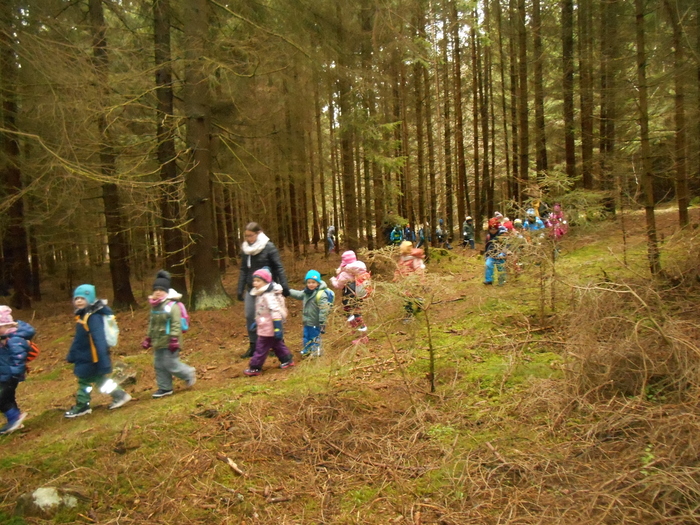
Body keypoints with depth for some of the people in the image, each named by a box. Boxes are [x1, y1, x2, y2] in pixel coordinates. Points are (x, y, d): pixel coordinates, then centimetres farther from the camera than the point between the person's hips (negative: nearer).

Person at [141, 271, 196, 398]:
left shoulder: (172, 305, -15)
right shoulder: (154, 306, 11)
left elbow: (176, 324, -18)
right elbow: (152, 324, 22)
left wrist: (174, 339, -23)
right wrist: (148, 338, 22)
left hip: (169, 343, -9)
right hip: (158, 342, 9)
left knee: (170, 364, -8)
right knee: (159, 365, 11)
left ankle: (189, 373, 15)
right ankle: (164, 388, 22)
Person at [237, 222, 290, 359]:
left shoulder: (269, 247, -10)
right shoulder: (245, 249, 6)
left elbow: (279, 268, -10)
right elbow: (243, 270, 12)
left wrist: (284, 286, -14)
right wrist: (240, 290, 11)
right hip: (251, 289, 5)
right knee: (250, 317, 5)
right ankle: (253, 346, 19)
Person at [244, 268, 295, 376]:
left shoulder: (269, 296, -24)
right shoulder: (260, 294, 9)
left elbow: (275, 311, -28)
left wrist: (278, 328, -29)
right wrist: (255, 322, 27)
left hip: (268, 329, -10)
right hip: (264, 327, 10)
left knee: (261, 348, 0)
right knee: (277, 345, 20)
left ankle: (255, 368, 10)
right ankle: (287, 360, 32)